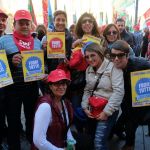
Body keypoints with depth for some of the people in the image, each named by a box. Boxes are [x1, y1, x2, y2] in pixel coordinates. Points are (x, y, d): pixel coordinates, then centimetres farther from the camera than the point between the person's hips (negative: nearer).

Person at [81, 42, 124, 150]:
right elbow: (87, 90, 12)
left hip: (108, 110, -6)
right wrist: (85, 107, 0)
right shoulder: (89, 70, 9)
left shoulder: (113, 67, -13)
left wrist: (107, 112, -18)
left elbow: (119, 91, -19)